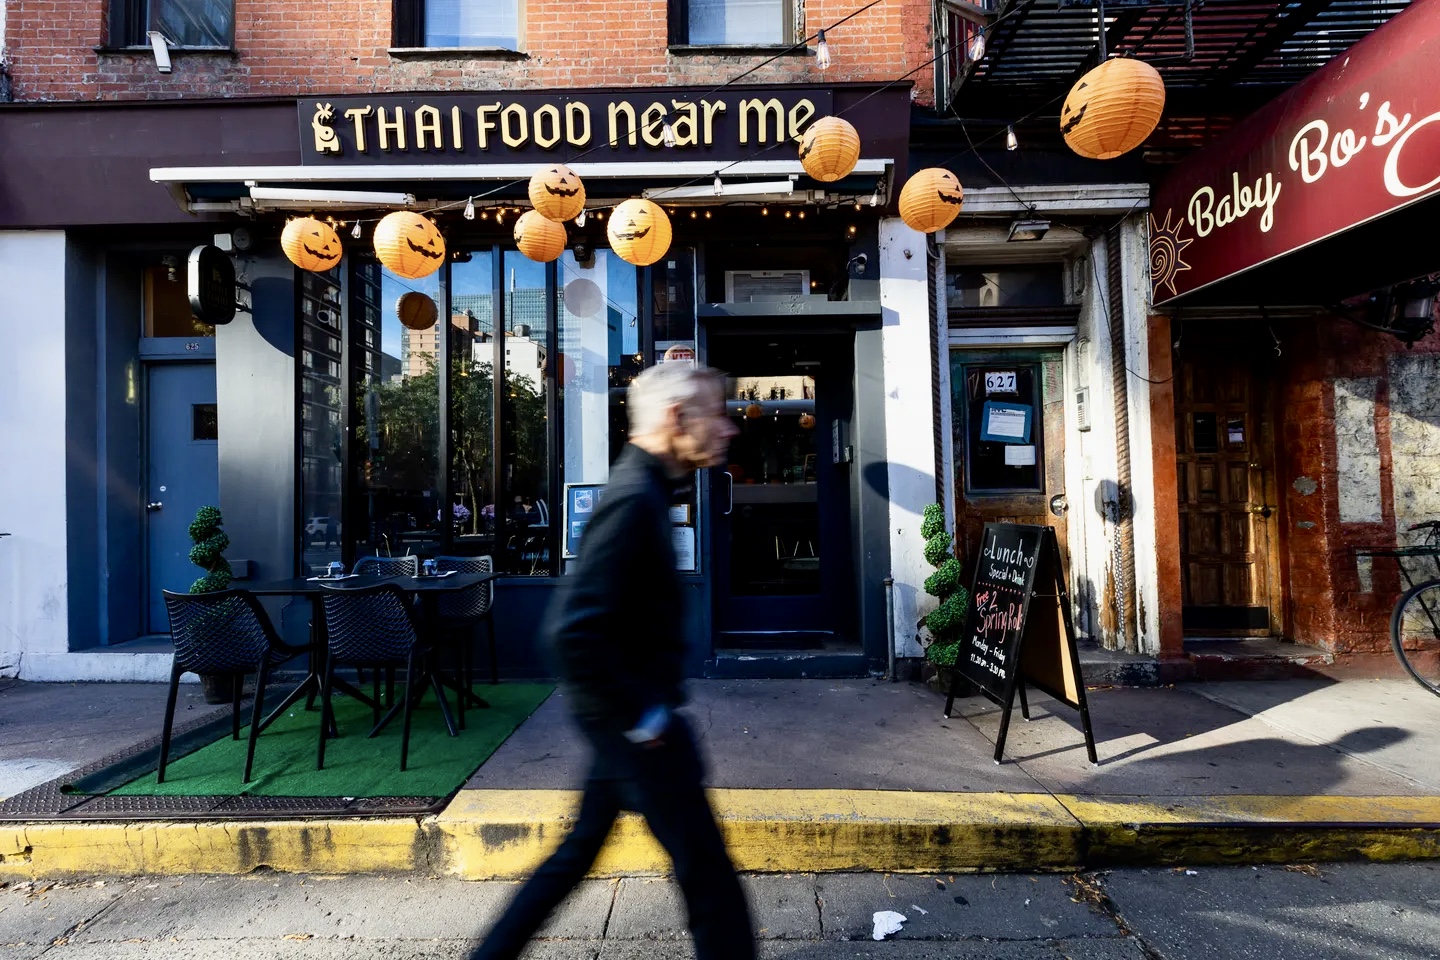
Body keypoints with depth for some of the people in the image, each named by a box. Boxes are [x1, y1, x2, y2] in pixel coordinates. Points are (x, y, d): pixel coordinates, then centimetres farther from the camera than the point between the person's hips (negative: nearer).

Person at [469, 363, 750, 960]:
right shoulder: (634, 498, -24)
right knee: (703, 865, 6)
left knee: (580, 848, 23)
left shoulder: (640, 488, 7)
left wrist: (637, 702, 16)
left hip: (623, 712, 10)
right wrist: (640, 714, -20)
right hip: (631, 717, -10)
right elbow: (574, 631, -30)